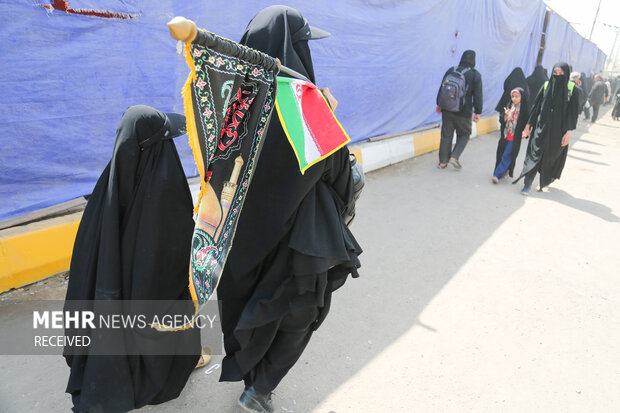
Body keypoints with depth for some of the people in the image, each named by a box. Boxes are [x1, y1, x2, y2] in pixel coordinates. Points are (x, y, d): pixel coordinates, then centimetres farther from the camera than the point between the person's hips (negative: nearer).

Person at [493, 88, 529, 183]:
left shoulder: (524, 110, -6)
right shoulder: (509, 107, 6)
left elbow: (526, 124, -4)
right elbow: (502, 121, 3)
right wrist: (506, 115, -17)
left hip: (515, 138, -5)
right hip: (505, 136, 5)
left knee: (507, 156, -6)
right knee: (500, 155, 9)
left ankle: (497, 175, -7)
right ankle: (505, 171, 28)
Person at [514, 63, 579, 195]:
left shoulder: (571, 89, -3)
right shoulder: (546, 86, 2)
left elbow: (573, 112, -5)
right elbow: (536, 107, 5)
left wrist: (568, 132, -11)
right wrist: (528, 125, 2)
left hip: (558, 129, -1)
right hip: (541, 127, 1)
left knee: (551, 156, 11)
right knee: (535, 154, -5)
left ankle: (546, 179, 33)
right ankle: (527, 184, -4)